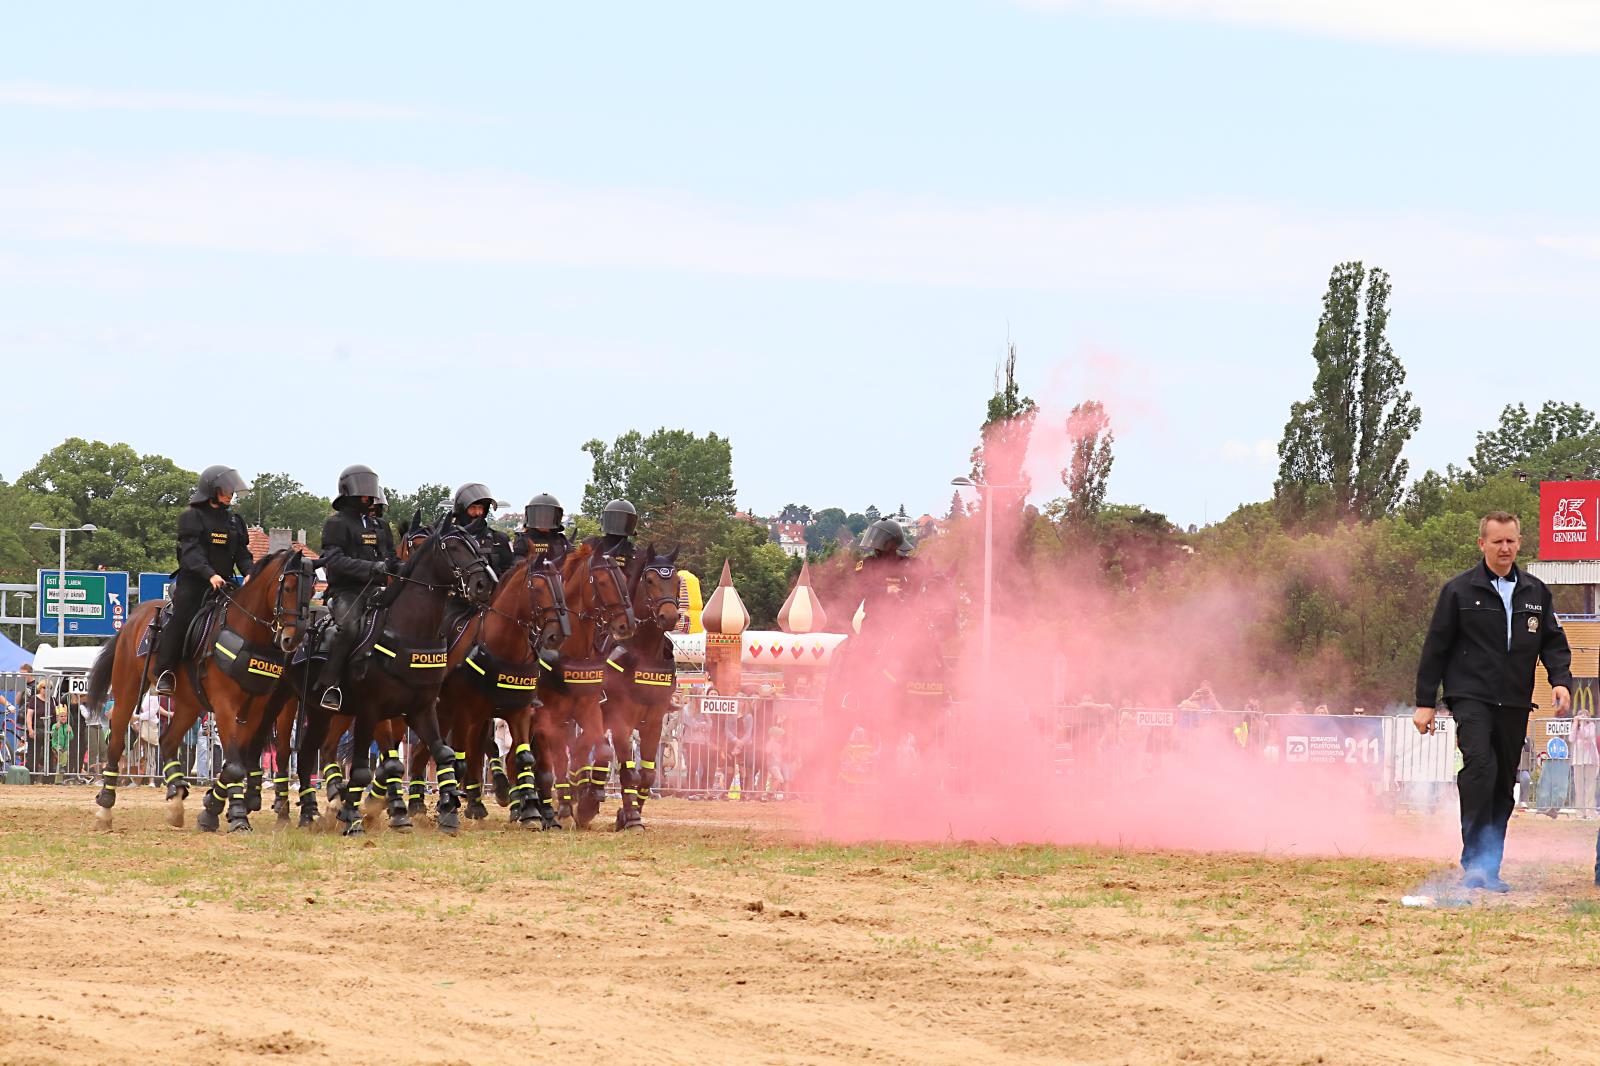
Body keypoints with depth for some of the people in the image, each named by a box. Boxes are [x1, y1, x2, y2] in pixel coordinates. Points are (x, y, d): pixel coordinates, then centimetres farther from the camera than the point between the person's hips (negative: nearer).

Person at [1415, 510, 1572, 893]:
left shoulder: (1535, 592, 12)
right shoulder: (1459, 590, 1)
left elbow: (1553, 642, 17)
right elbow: (1436, 647, 3)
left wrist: (1561, 680, -2)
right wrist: (1425, 701, 0)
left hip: (1514, 704, 5)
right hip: (1470, 698, -5)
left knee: (1504, 785, 7)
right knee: (1479, 764, -25)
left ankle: (1489, 869, 15)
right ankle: (1474, 862, -25)